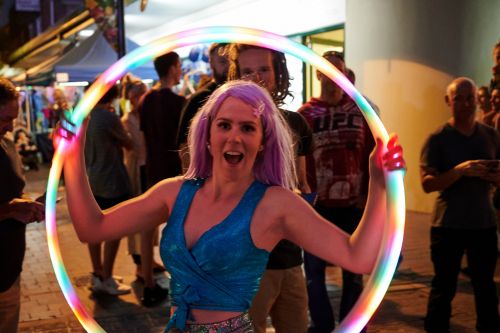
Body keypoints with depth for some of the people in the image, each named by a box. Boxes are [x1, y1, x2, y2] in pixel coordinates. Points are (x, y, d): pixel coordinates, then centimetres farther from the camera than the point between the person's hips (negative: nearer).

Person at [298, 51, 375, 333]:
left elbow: (372, 158, 3)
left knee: (354, 272, 12)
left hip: (354, 205, 1)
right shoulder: (306, 113, 0)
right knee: (314, 271, 8)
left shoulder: (362, 111, 4)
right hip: (317, 205, -1)